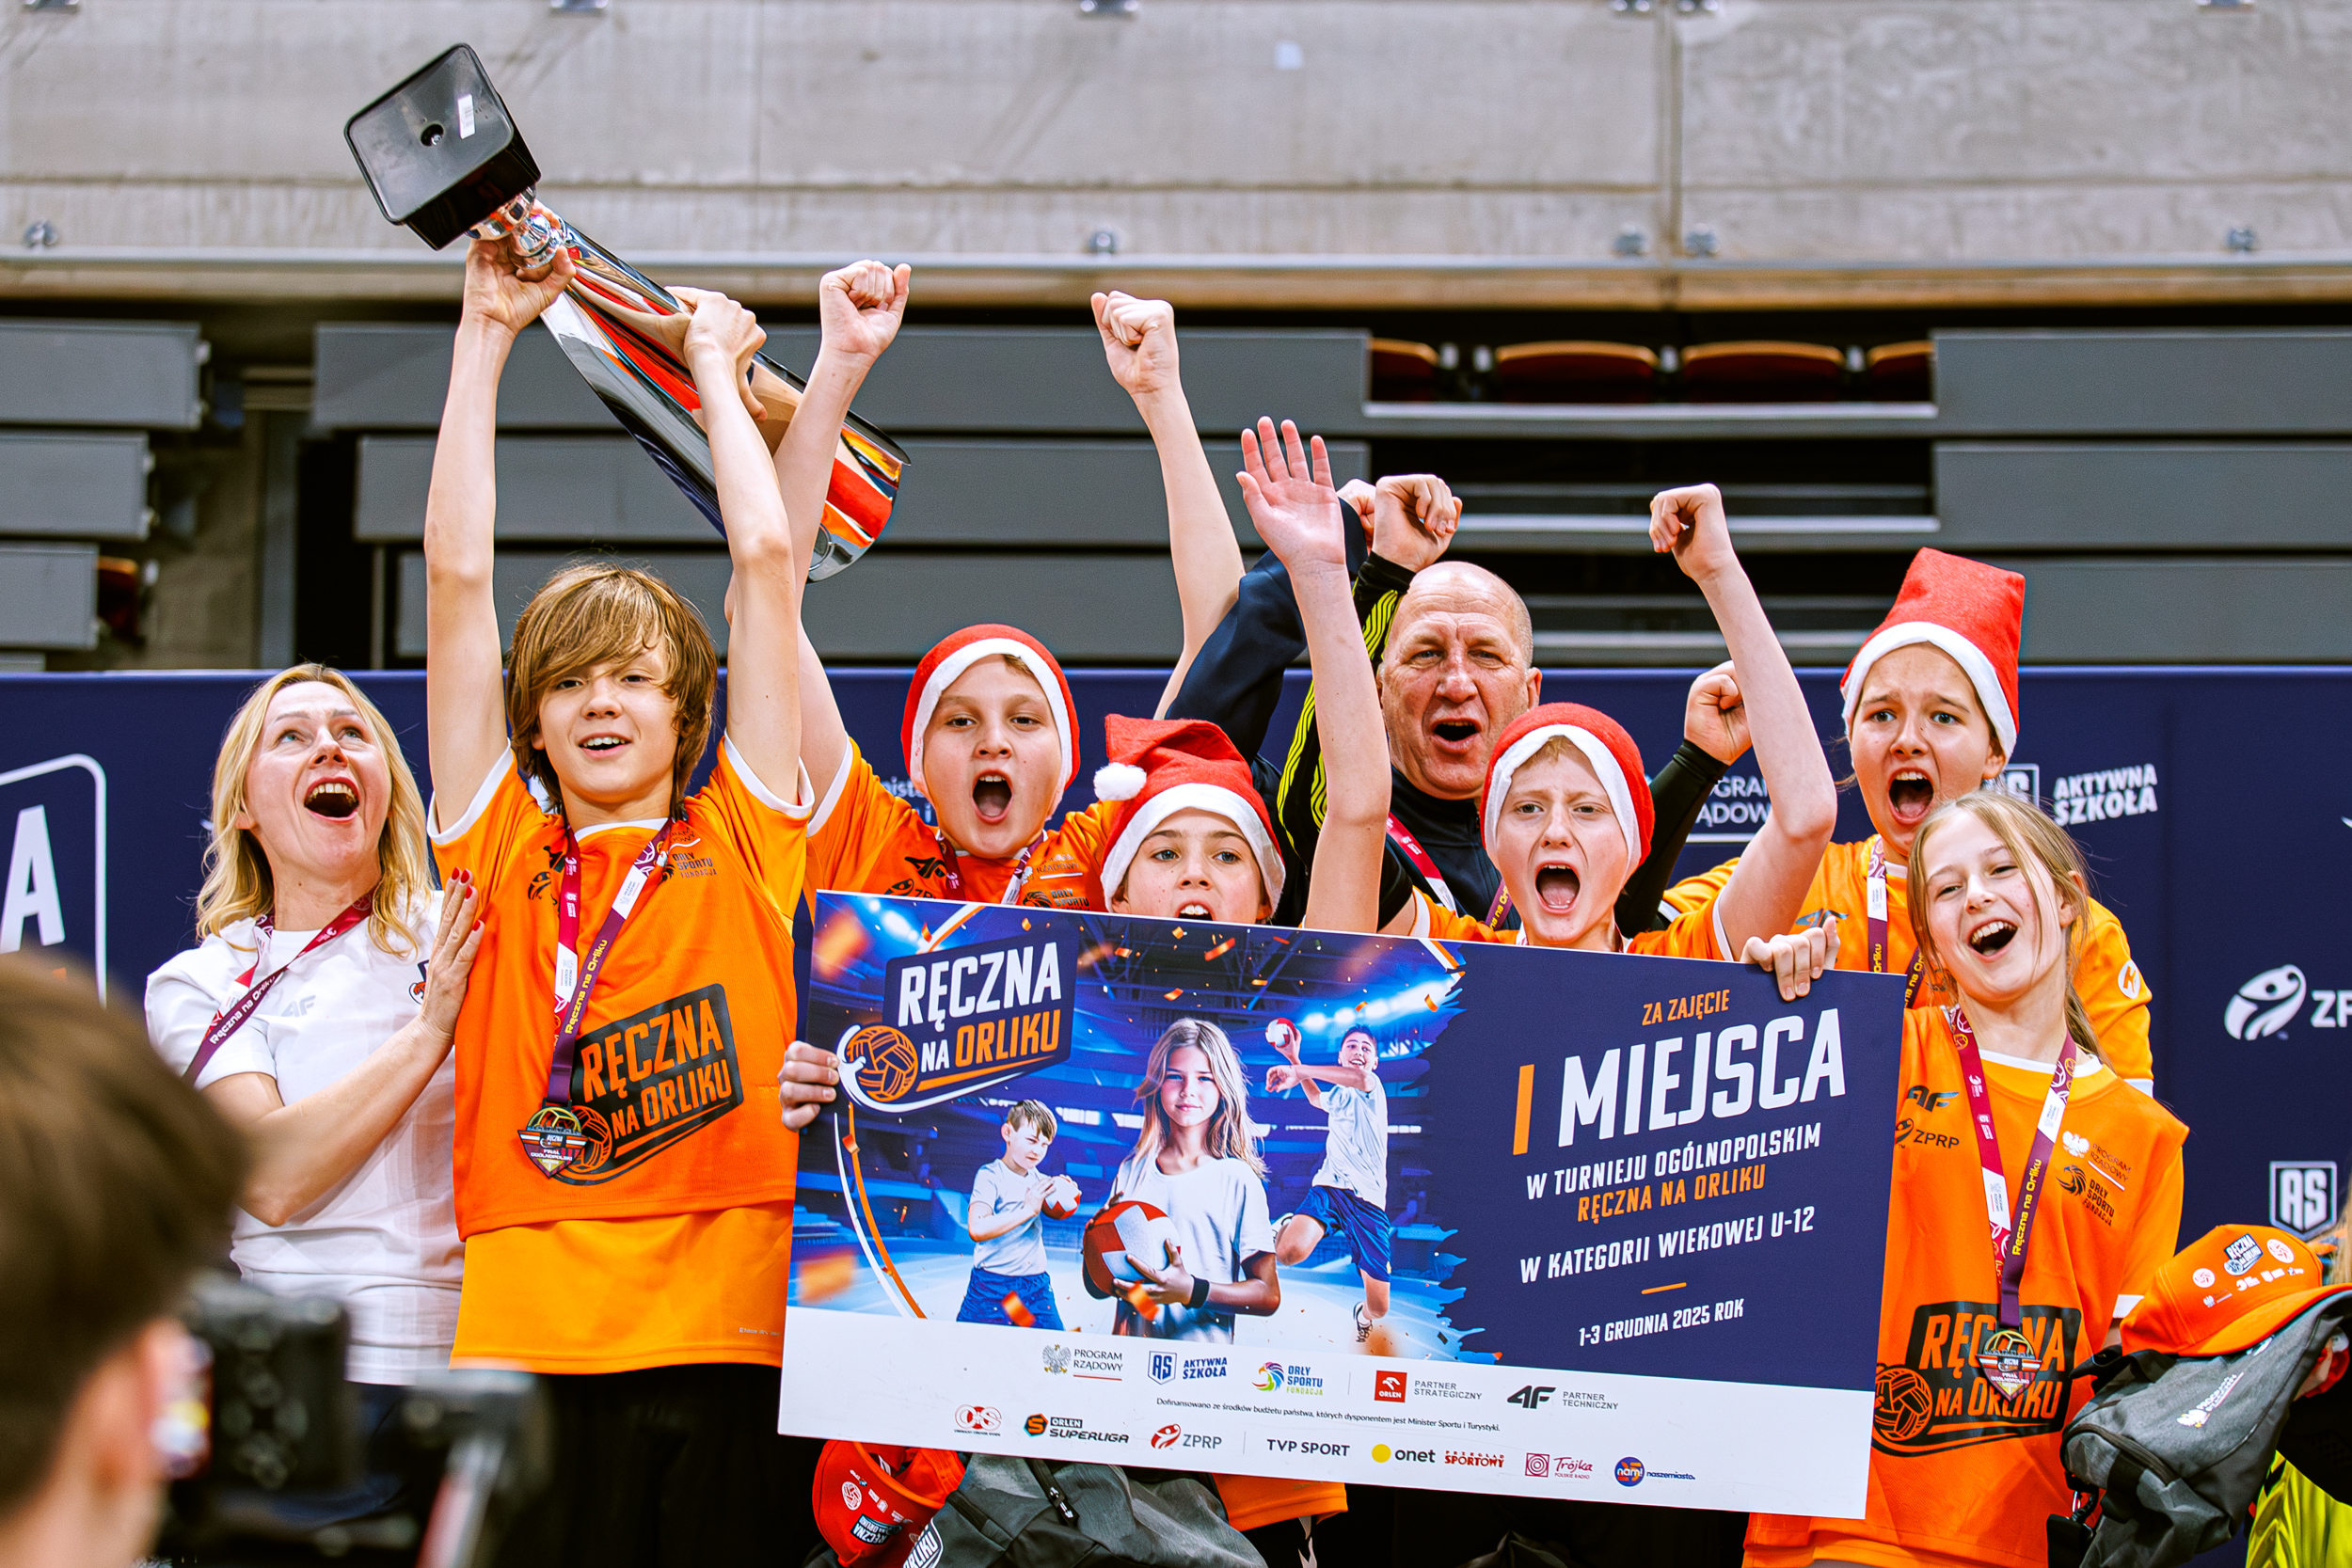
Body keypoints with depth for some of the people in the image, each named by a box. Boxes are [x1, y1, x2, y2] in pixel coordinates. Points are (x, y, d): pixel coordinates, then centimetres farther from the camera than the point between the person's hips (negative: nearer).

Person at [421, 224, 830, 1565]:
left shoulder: (744, 840, 10)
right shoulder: (500, 850, 11)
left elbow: (770, 556, 8)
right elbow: (457, 575, 7)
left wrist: (716, 366, 18)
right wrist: (488, 336, 9)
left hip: (732, 1337, 0)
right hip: (530, 1337, 0)